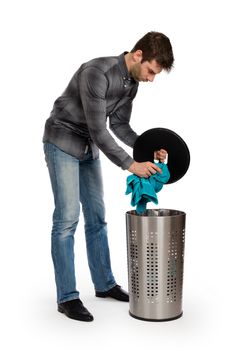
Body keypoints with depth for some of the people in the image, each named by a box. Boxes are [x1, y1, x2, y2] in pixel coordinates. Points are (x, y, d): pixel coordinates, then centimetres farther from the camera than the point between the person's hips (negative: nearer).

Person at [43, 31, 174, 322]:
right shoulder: (96, 73, -28)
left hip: (89, 149, 8)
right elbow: (98, 130, -28)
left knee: (96, 217, 9)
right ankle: (67, 297, -3)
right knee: (67, 218, -10)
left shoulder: (131, 82, 0)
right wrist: (130, 164, -25)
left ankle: (104, 283, 21)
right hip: (63, 144, -8)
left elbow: (119, 125, 7)